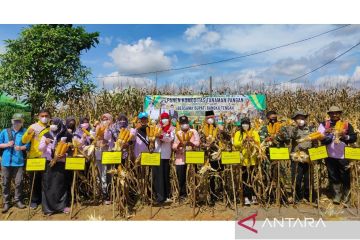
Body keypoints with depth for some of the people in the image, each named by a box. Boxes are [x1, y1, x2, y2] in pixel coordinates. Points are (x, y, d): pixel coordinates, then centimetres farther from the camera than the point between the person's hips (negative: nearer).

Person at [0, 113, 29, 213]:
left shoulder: (25, 132, 1)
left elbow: (28, 145, -1)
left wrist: (21, 147, -19)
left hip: (19, 161, -1)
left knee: (19, 182, 4)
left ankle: (18, 200, 19)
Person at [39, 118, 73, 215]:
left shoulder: (65, 136, 1)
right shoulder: (46, 135, 5)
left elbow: (69, 149, 6)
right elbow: (40, 148, 1)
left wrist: (64, 154, -12)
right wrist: (45, 143, -19)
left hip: (60, 163, -1)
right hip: (48, 163, 1)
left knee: (61, 184, 0)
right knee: (48, 184, 0)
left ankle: (63, 205, 10)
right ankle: (48, 207, 8)